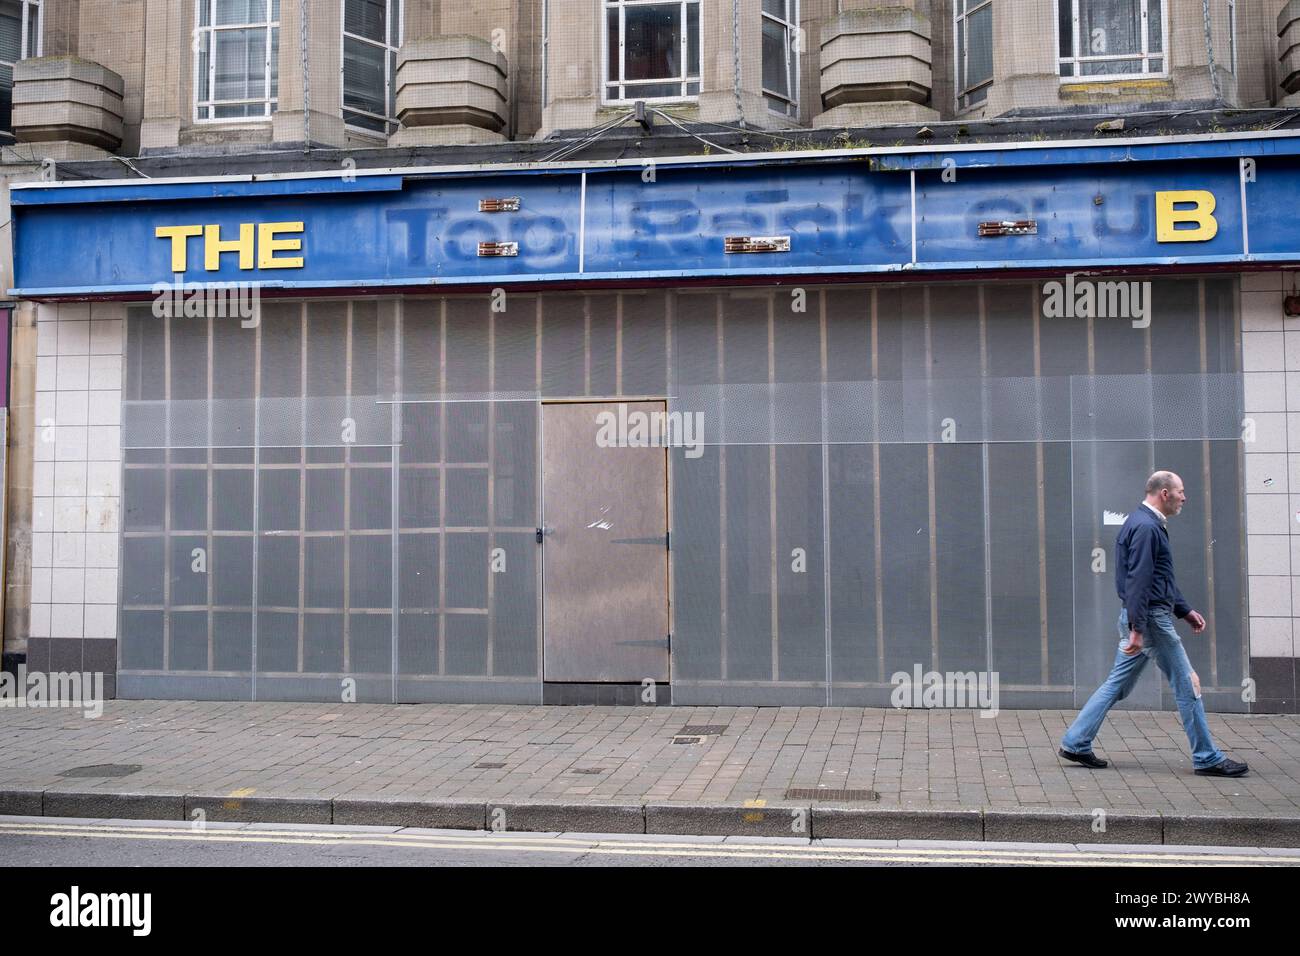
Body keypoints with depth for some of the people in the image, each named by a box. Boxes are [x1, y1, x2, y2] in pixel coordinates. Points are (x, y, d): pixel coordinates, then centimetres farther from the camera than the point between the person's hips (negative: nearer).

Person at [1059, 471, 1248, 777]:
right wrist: (1137, 630, -25)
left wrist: (1186, 610, 25)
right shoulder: (1146, 527, -16)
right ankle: (1207, 758, 10)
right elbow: (1137, 582, -22)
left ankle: (1075, 743, 12)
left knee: (1118, 683, 11)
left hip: (1140, 617, 10)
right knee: (1187, 685, 0)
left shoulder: (1150, 524, 18)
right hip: (1149, 618, -10)